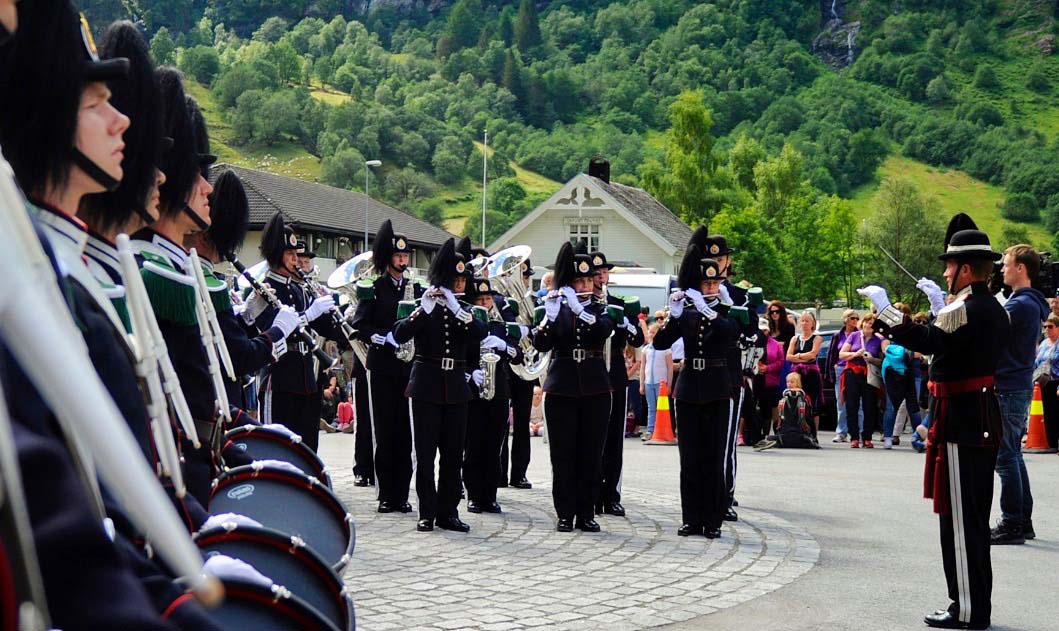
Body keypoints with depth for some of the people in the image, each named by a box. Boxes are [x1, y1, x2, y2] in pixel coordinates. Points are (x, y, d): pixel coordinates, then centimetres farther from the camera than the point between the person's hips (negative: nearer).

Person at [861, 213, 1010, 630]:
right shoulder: (994, 309, 13)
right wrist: (940, 305, 26)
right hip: (985, 420, 10)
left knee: (959, 519, -4)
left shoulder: (963, 309, -17)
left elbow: (928, 342, -30)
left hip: (960, 423, -10)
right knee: (975, 517, 15)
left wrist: (885, 309, -27)